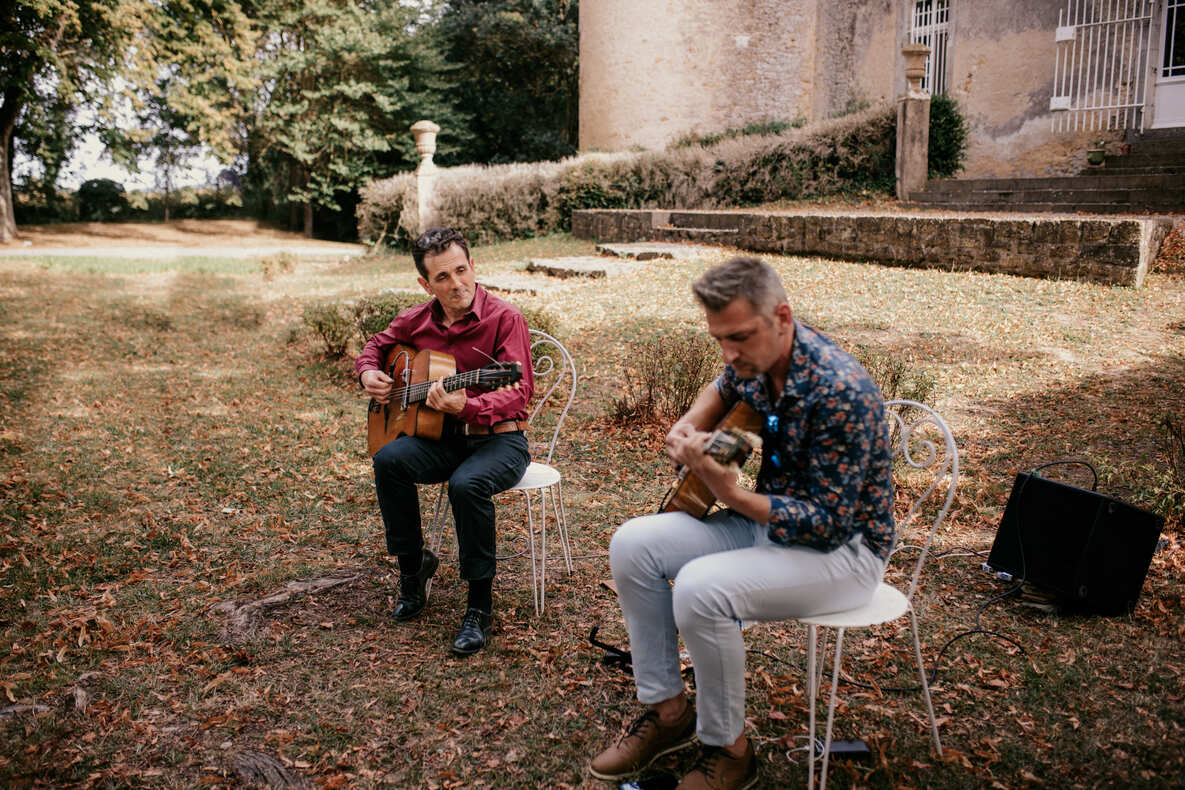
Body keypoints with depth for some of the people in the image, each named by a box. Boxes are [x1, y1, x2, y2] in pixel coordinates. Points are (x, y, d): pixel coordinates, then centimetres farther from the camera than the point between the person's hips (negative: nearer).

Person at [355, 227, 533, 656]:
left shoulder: (505, 318, -11)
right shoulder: (415, 321, 6)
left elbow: (519, 391, -19)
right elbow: (374, 347, 25)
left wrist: (467, 407, -36)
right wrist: (368, 374, 1)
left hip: (498, 439, -5)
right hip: (442, 437, 5)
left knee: (467, 484, -36)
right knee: (389, 459, -25)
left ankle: (480, 605, -17)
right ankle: (413, 565, -2)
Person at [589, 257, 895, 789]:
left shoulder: (840, 392, -28)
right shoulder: (754, 360, -5)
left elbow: (830, 523, -27)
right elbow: (723, 389, 22)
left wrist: (730, 495, -38)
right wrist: (688, 427, 0)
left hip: (842, 547, -8)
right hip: (766, 520, 8)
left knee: (700, 588, -31)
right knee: (632, 545, -5)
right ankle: (668, 711, 7)